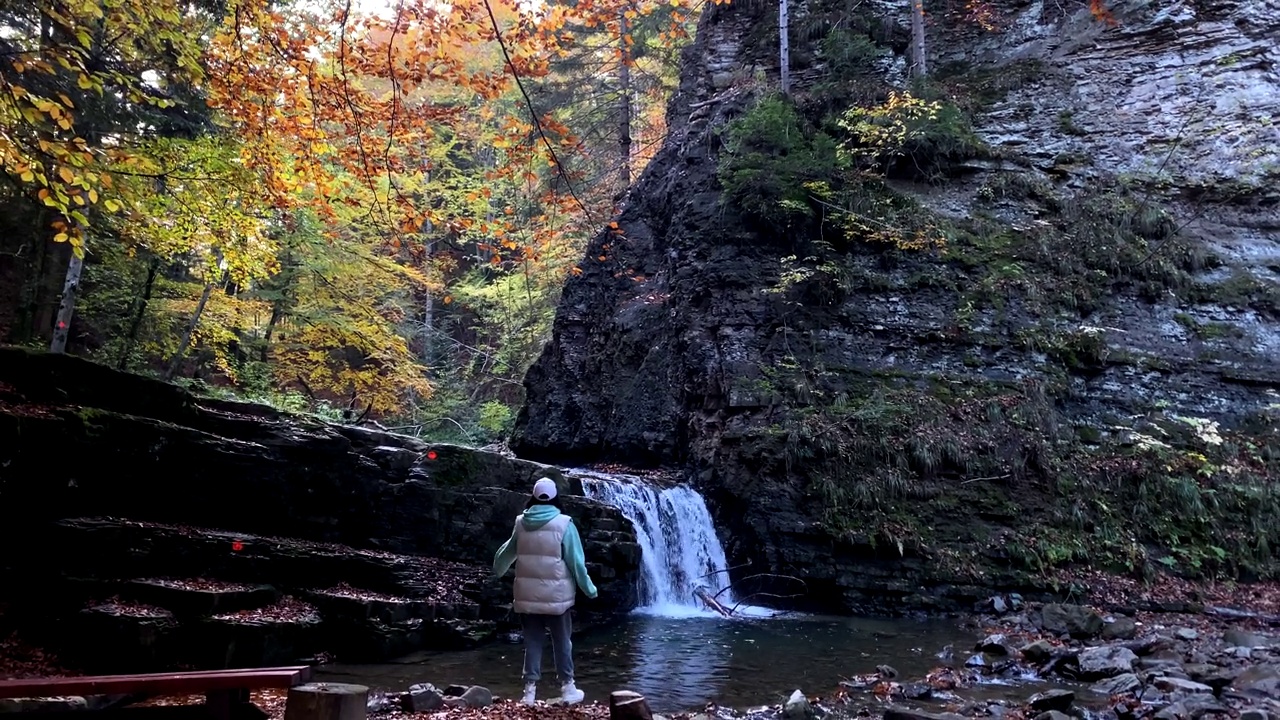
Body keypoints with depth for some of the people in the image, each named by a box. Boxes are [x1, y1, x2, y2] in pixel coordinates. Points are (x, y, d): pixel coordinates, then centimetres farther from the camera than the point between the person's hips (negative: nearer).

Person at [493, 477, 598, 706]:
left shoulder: (521, 523, 1)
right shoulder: (563, 524, -11)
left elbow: (508, 551, 18)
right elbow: (576, 561, -8)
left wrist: (497, 570, 39)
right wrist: (588, 588, 4)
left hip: (527, 594, 3)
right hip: (556, 595, -3)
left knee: (532, 642, 12)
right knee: (561, 643, 10)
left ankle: (530, 689, 13)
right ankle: (567, 688, 17)